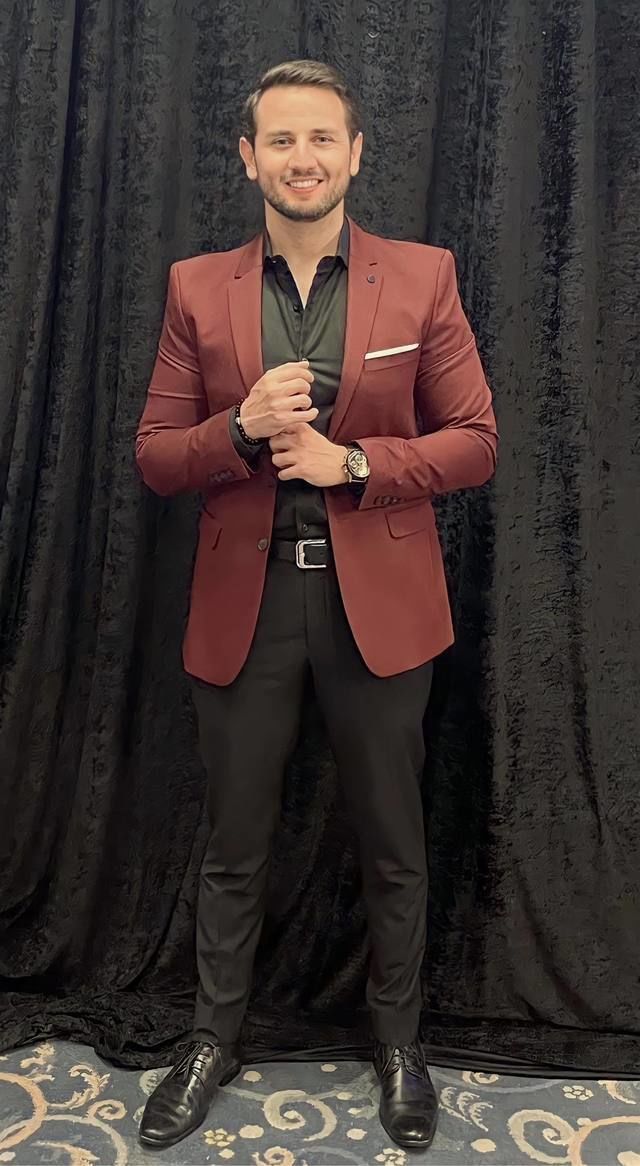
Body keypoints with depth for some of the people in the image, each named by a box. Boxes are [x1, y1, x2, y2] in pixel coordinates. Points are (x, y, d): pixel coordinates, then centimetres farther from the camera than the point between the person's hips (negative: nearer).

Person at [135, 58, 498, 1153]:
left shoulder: (423, 276, 2)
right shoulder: (197, 287, 4)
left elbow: (475, 441, 0)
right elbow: (154, 457, 3)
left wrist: (353, 463, -15)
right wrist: (243, 426, -17)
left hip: (379, 601, 0)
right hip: (242, 604, 1)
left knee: (392, 845, 14)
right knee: (233, 845, 15)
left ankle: (398, 1042, 39)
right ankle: (214, 1037, 39)